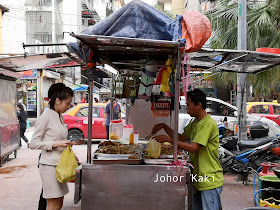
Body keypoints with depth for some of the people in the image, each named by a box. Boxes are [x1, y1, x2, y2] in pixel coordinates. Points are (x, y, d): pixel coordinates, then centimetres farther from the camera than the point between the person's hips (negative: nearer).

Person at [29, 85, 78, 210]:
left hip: (60, 165, 9)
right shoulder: (46, 117, -13)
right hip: (49, 166, -9)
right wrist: (55, 144, -21)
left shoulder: (60, 116, 12)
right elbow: (33, 143, -14)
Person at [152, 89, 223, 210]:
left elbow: (193, 147, -24)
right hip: (198, 181, 9)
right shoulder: (194, 123, 13)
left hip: (210, 182, -9)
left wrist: (168, 139, -20)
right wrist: (164, 126, 9)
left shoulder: (208, 124, -18)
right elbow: (181, 138, 20)